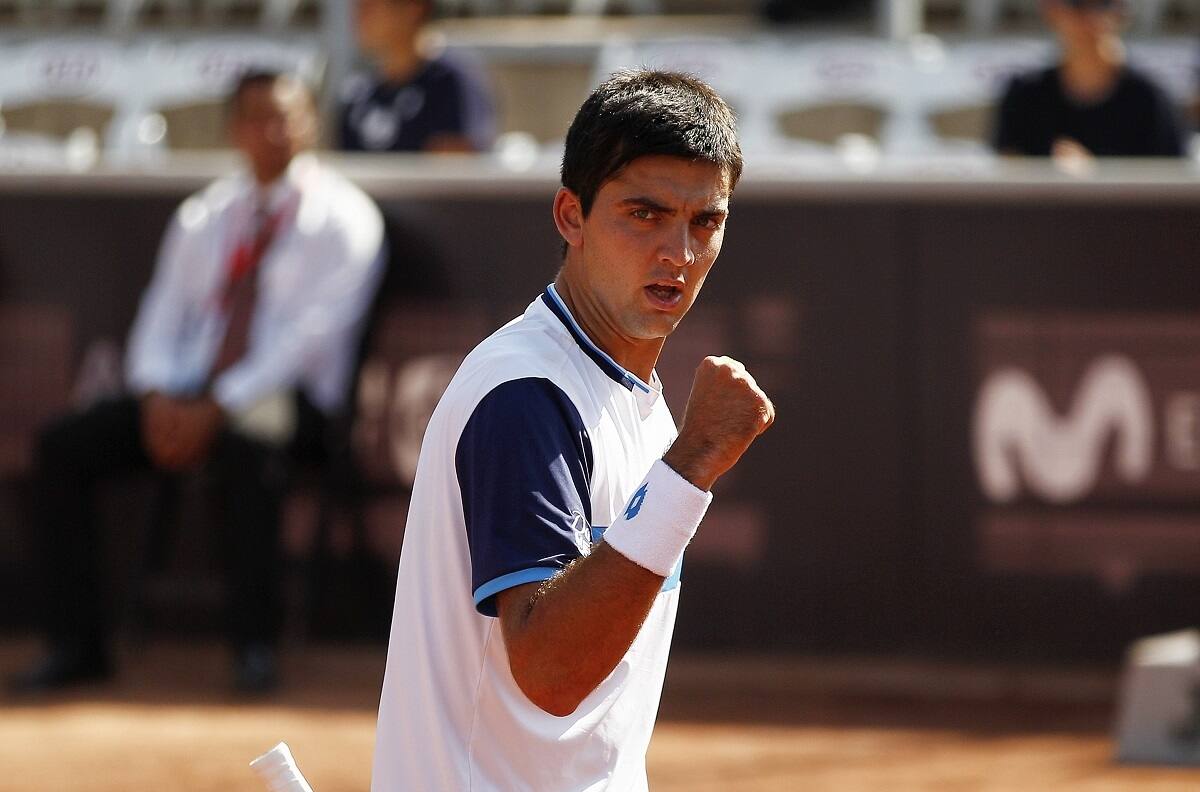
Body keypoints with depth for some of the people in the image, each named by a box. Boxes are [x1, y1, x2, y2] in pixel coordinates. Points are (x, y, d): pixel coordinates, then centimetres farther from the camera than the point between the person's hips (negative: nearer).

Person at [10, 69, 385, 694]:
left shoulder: (341, 217, 0)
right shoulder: (202, 218, 19)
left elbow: (312, 331, -11)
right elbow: (163, 314, 13)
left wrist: (219, 407, -21)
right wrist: (158, 397, -9)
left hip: (284, 401, -6)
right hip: (189, 396, 6)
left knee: (241, 446, -40)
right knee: (61, 447, -14)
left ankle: (255, 646, -33)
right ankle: (75, 644, -13)